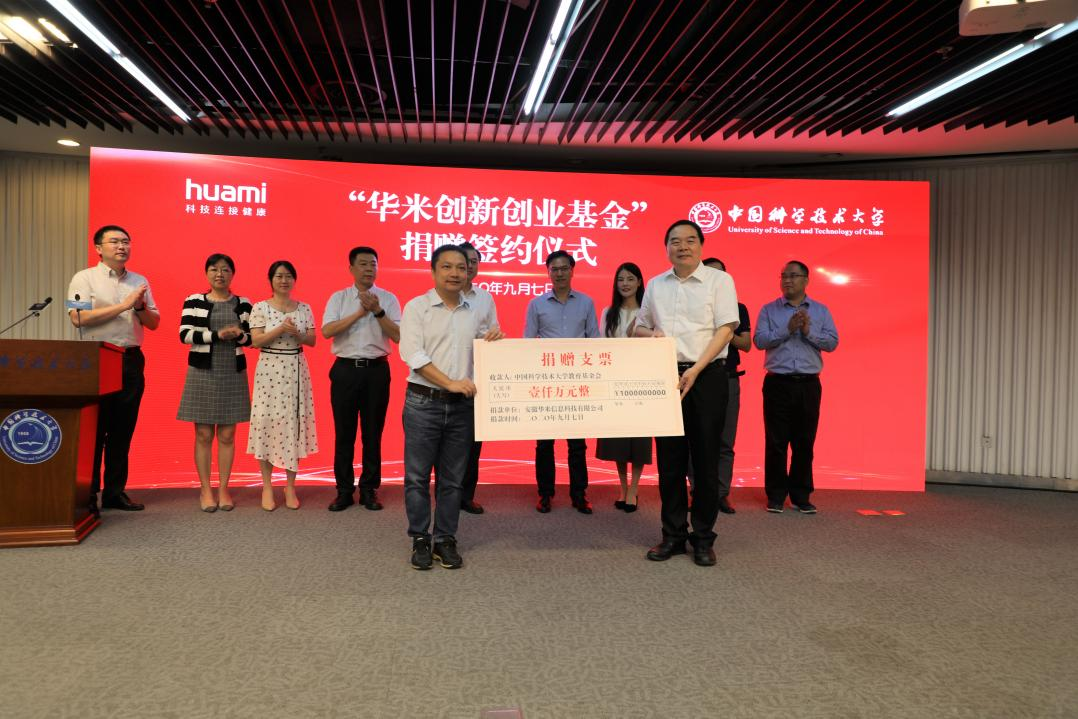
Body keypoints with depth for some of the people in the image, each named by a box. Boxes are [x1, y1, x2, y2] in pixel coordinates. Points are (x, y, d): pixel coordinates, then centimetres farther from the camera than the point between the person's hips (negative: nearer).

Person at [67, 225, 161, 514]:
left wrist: (140, 306, -6)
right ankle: (87, 493, 7)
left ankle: (115, 491, 15)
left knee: (123, 430, 7)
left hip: (132, 360, 4)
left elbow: (154, 323, 15)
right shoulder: (85, 278, 2)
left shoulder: (140, 281, 15)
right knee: (94, 428, -1)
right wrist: (123, 305, -14)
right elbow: (78, 318, -12)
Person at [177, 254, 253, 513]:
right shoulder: (194, 301, 3)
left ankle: (223, 488, 13)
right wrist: (218, 335, -18)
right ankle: (205, 489, 11)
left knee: (227, 435, 4)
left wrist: (239, 335, -16)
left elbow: (253, 338, 6)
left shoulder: (243, 304, 7)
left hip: (233, 374, 1)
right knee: (203, 435, 2)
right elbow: (185, 334, -7)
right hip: (202, 373, -1)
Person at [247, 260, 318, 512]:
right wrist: (280, 329, -18)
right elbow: (255, 341, -7)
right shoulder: (260, 308, -1)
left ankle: (290, 487, 14)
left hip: (296, 371, 2)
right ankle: (267, 487, 10)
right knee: (268, 424, -2)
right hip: (269, 370, -2)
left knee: (294, 423, 3)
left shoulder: (304, 308, 7)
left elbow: (312, 341, 6)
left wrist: (297, 334, -13)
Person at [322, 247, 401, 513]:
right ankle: (344, 490, 16)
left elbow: (398, 336, -5)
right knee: (344, 433, 5)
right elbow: (327, 331, -10)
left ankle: (369, 490, 18)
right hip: (346, 369, 0)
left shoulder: (388, 298, 4)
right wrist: (361, 312, -15)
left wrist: (378, 311, -16)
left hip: (376, 370, 0)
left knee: (373, 433, 7)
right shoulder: (338, 297, 5)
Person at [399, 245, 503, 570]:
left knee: (453, 479, 9)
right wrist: (451, 383, -19)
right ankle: (420, 540, 15)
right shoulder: (417, 307, -2)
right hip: (423, 402, -4)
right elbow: (413, 355, -12)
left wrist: (494, 339, 0)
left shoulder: (474, 312, 11)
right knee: (417, 477, 3)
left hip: (462, 406, 4)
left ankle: (445, 540, 20)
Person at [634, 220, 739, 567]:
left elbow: (726, 329, -6)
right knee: (669, 457, 6)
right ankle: (672, 535, 16)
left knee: (705, 457, 0)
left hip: (706, 375, -3)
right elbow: (640, 327, 22)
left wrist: (695, 370, -16)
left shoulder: (719, 280, 2)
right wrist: (651, 333, -3)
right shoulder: (655, 285, 14)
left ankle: (703, 538, 11)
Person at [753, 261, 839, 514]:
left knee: (804, 442, 6)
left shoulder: (821, 310, 11)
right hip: (777, 383, -1)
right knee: (776, 441, 1)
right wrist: (788, 329, -15)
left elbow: (832, 342, 1)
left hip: (808, 385, 1)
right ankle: (776, 495, 11)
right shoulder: (769, 310, 7)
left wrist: (809, 331, -13)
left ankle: (801, 496, 16)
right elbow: (759, 340, -6)